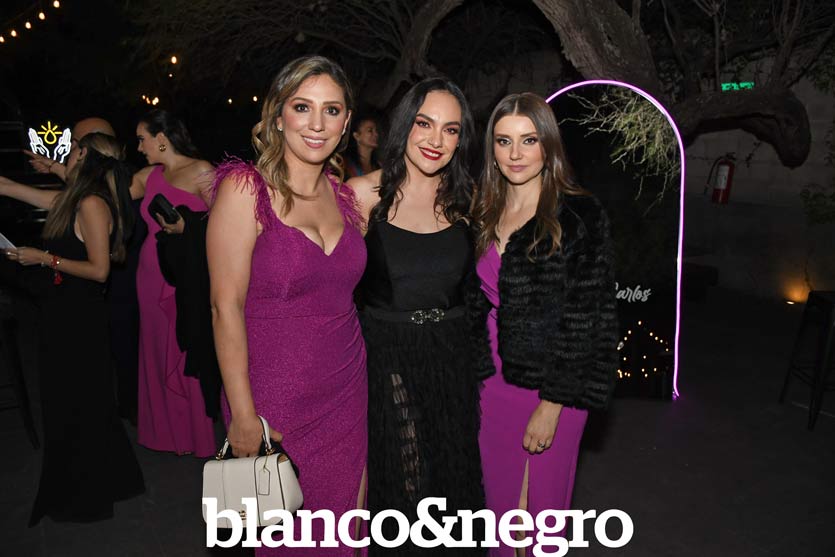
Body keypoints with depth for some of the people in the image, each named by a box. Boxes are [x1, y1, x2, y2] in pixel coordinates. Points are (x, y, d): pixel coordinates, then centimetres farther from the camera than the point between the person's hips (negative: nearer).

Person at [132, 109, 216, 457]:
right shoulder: (149, 176, 14)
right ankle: (169, 431, 28)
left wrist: (184, 227, -21)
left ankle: (200, 436, 16)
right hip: (153, 276, 6)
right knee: (159, 354, 12)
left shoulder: (201, 172, -6)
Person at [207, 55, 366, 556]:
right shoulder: (245, 187, -13)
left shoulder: (345, 194, 5)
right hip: (276, 401, -5)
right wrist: (243, 415, -14)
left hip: (346, 396, 5)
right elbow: (227, 307, -14)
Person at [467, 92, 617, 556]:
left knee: (545, 503, 13)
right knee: (499, 499, 17)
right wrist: (477, 375, 7)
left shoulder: (579, 216, -12)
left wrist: (552, 403, -15)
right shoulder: (485, 214, 5)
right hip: (495, 379, 5)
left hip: (553, 384, -4)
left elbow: (584, 318, -14)